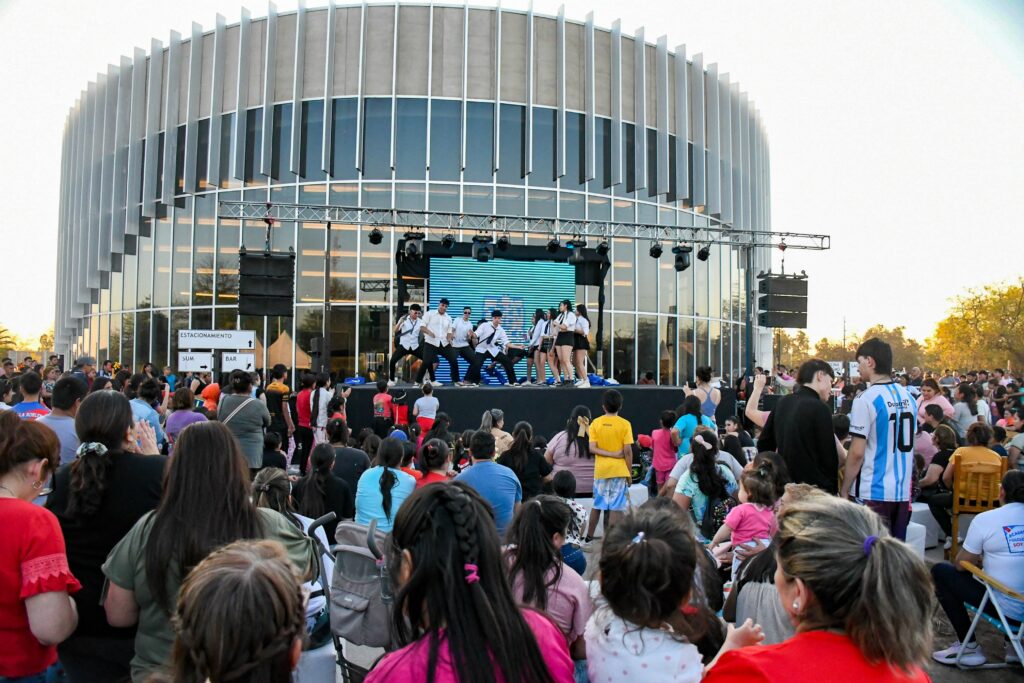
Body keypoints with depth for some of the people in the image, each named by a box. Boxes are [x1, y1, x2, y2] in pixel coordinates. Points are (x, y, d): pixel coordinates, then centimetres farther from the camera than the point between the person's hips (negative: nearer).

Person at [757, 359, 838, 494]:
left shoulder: (782, 402, 7)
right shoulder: (819, 408, -12)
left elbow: (763, 445, 12)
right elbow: (829, 456, -11)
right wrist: (833, 490, 0)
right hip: (814, 487, -7)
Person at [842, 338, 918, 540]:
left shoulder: (866, 400, -15)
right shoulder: (908, 397, 7)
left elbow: (857, 453, -15)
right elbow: (907, 444, 15)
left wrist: (844, 491, -6)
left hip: (873, 493, -7)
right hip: (903, 491, 7)